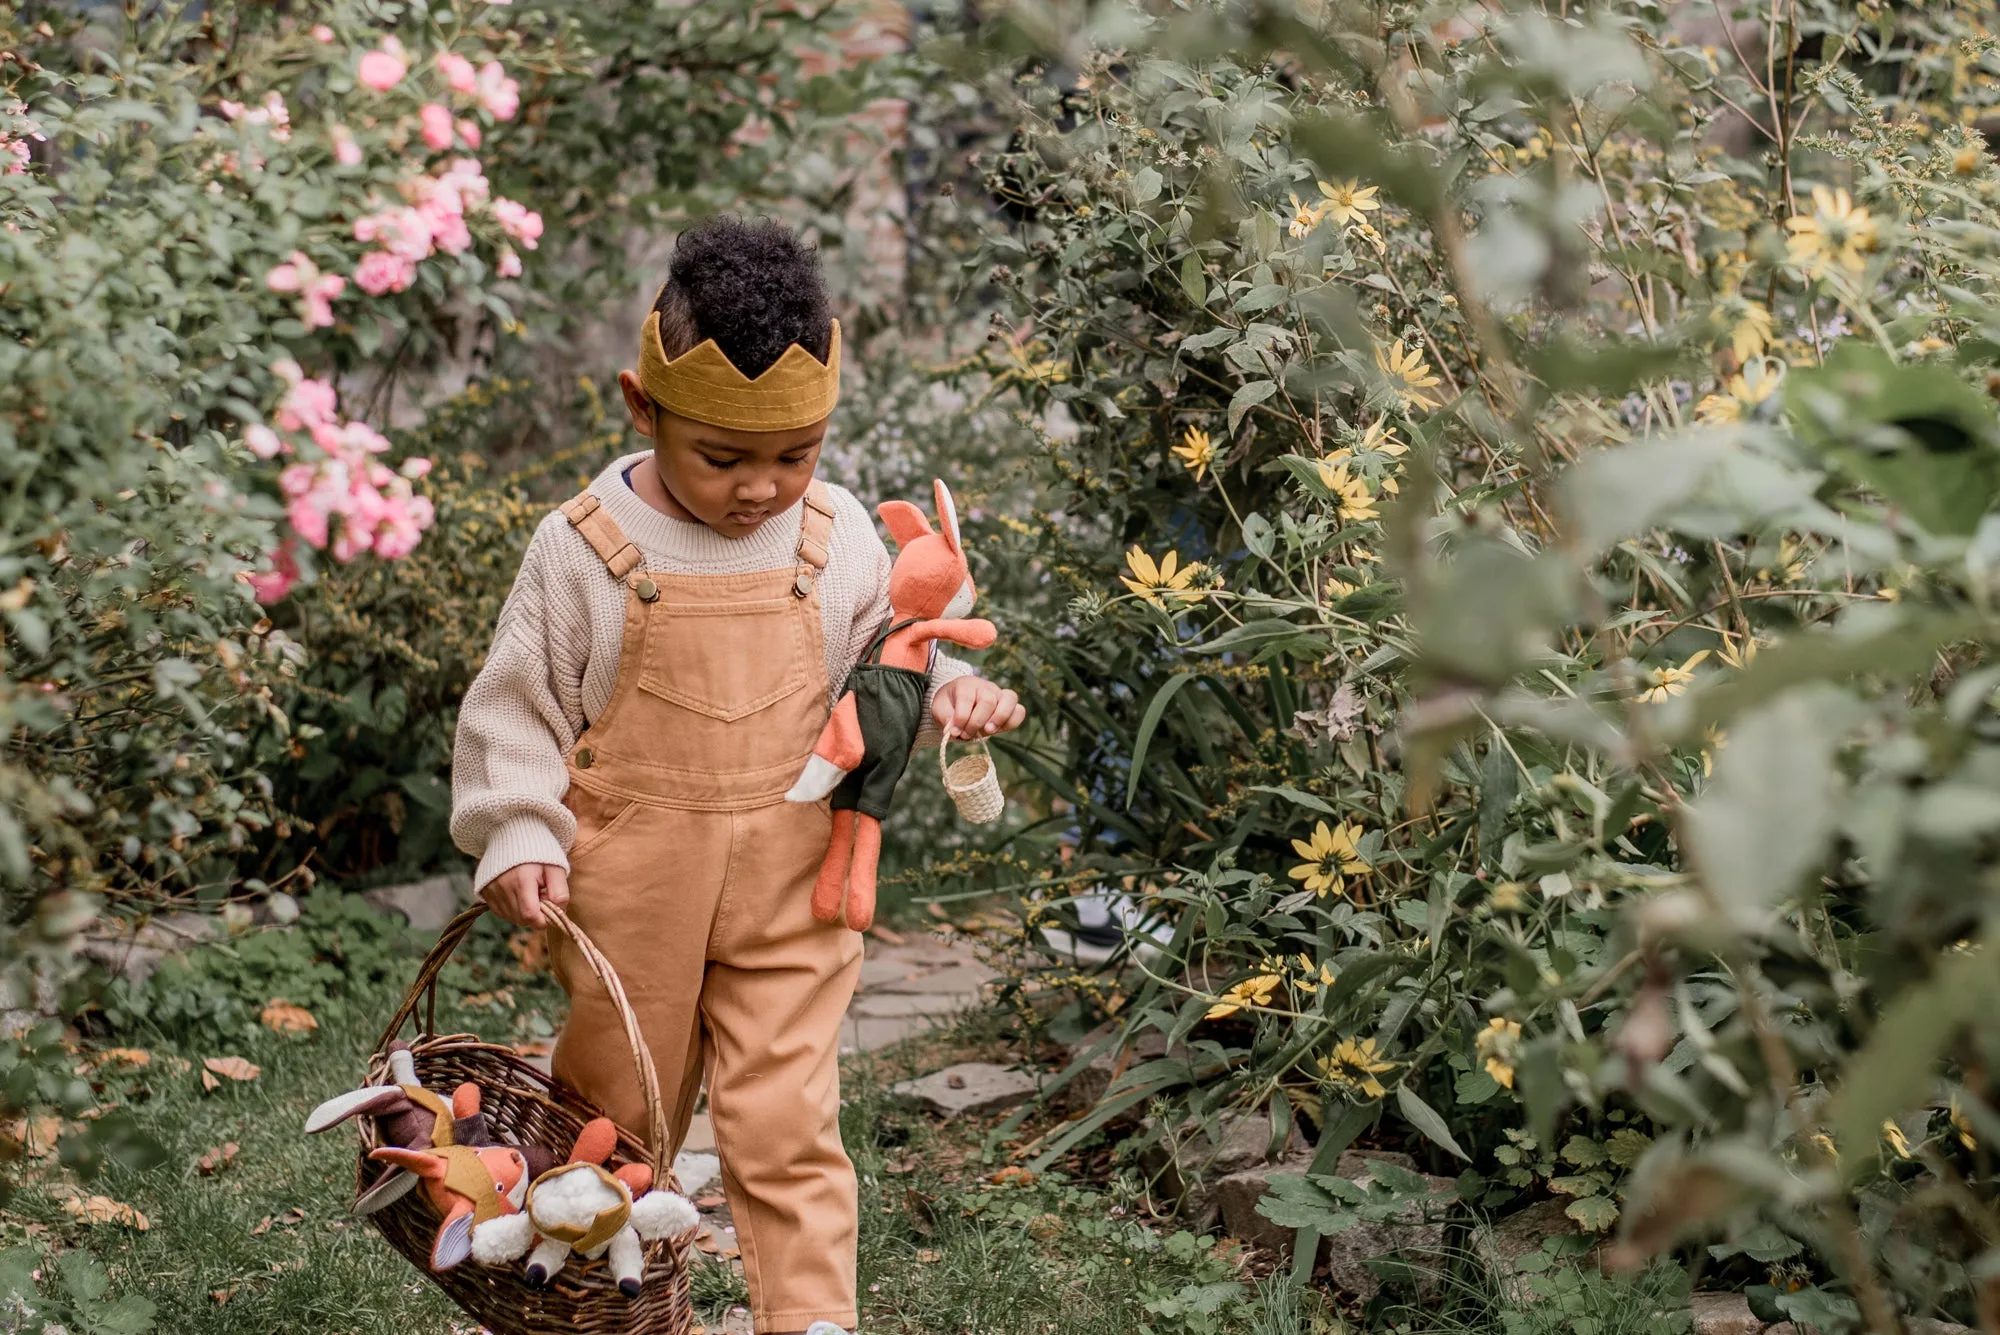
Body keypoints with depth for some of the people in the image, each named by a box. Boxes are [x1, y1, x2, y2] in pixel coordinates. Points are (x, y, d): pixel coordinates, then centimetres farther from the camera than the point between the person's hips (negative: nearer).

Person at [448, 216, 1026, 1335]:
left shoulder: (838, 540, -2)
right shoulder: (586, 547, -9)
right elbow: (516, 705, -1)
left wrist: (944, 693, -9)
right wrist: (518, 836, -11)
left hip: (789, 889, 1)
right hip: (629, 890, 0)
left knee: (787, 1129, -2)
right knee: (616, 1116, 15)